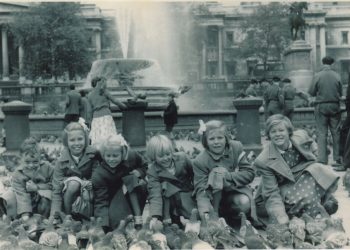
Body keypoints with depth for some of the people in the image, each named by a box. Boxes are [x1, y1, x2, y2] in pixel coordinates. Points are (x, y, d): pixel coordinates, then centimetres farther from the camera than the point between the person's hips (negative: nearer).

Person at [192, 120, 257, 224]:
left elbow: (249, 173, -11)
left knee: (245, 203, -33)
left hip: (235, 191, 1)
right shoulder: (200, 161, -17)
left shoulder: (236, 148, -9)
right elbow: (201, 189, -23)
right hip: (214, 197, -1)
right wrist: (205, 211, -43)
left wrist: (226, 177, -26)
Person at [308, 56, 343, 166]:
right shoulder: (337, 75, -4)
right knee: (336, 132, 11)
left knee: (322, 133, 2)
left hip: (321, 106, -1)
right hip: (335, 106, 1)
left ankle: (322, 159, -3)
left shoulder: (317, 76, -9)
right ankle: (338, 158, 15)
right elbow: (341, 93, 2)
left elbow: (311, 92, -4)